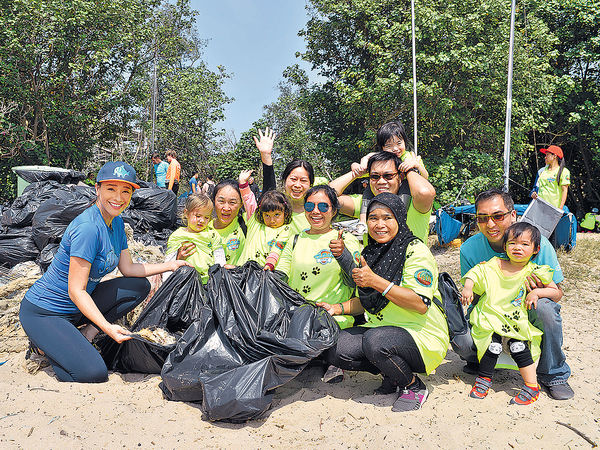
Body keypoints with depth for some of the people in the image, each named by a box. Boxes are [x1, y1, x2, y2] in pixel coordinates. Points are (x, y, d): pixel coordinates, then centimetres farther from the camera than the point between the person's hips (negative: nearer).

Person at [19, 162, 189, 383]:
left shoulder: (116, 221, 2)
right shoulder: (88, 227, -26)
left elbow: (128, 269, 8)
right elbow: (76, 290, -26)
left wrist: (171, 265, 4)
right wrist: (107, 327, -34)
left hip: (78, 306, 9)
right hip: (44, 312, -9)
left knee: (140, 286, -1)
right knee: (93, 374, -22)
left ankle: (87, 332, 0)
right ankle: (45, 343, 3)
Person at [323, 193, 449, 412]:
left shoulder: (415, 250, -12)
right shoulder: (370, 252, 10)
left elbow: (421, 304, -22)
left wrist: (376, 281, -26)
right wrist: (338, 308, 0)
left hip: (422, 335, -7)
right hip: (379, 329, 7)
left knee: (375, 341, -35)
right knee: (335, 350, -15)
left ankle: (414, 387, -5)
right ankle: (391, 374, 8)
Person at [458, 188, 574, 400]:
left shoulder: (539, 244, -17)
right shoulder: (469, 249, -13)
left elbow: (557, 293, -11)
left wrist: (538, 288, -35)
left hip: (527, 310, 0)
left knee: (545, 308, -35)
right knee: (461, 340, -27)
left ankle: (553, 375, -8)